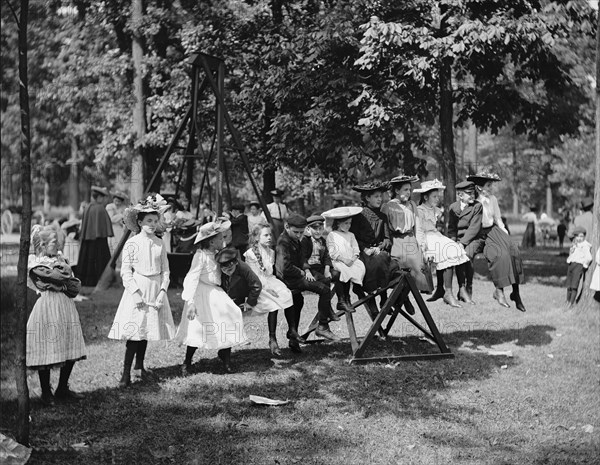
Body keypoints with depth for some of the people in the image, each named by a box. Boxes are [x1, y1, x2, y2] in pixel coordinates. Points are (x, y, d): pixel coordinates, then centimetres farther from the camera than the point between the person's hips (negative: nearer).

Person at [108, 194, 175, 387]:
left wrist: (163, 291, -5)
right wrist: (135, 292, -14)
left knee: (147, 330, 12)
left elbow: (165, 270, 7)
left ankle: (139, 366, 28)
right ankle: (126, 373, -6)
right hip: (137, 289, -4)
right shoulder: (131, 243, -6)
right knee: (134, 330, -8)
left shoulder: (160, 244, 5)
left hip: (155, 290, 4)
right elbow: (126, 271, -7)